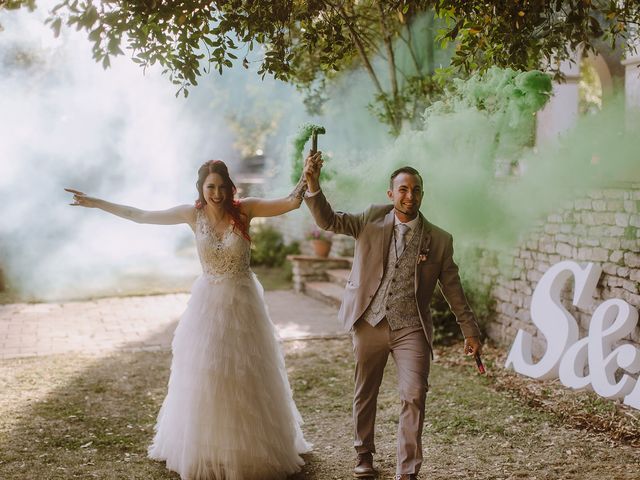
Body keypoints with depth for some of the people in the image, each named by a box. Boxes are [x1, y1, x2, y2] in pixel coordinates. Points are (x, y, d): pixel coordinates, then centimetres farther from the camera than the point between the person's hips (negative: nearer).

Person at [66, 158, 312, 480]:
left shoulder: (244, 210, -9)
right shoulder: (193, 214, -4)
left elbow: (292, 202, -15)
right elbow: (141, 216, 3)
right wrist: (95, 203, 6)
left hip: (242, 304, -1)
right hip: (207, 303, 1)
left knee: (246, 379, 8)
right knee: (203, 378, 7)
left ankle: (253, 449, 26)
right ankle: (204, 450, 25)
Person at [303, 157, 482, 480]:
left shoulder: (439, 240, 2)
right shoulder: (372, 220, 2)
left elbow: (453, 288, 7)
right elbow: (328, 220, -7)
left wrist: (470, 331, 7)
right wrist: (313, 184, -23)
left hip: (412, 329, -1)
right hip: (369, 324, 1)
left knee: (414, 395, -12)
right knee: (365, 393, 14)